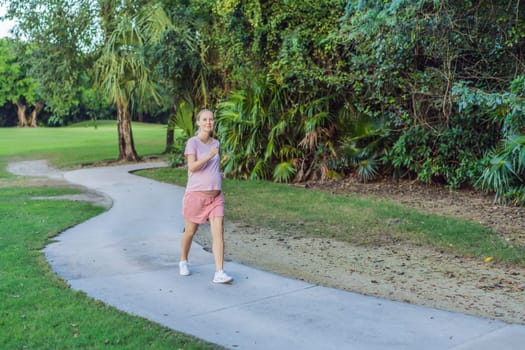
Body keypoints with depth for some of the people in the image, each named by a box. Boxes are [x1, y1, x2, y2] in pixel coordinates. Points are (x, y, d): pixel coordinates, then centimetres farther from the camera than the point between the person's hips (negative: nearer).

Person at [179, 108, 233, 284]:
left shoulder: (215, 143, 10)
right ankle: (183, 261, 36)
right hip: (196, 194, -4)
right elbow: (191, 167, -20)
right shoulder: (192, 142, -7)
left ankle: (219, 273, -11)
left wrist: (218, 175, 6)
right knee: (190, 231, 11)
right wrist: (209, 156, -33)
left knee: (218, 232, -9)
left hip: (216, 195, 4)